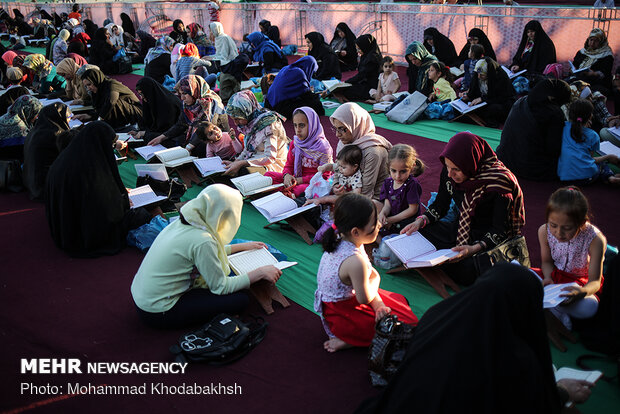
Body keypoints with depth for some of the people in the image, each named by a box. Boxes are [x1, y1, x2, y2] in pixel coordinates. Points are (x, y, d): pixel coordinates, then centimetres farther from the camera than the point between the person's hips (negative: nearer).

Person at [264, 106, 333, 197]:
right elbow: (289, 165, 15)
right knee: (268, 175, -9)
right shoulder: (295, 143, 9)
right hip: (296, 179, 7)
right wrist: (287, 175, -11)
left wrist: (302, 180, -19)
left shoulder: (323, 147, -10)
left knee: (302, 189, -42)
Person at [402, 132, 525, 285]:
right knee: (418, 234, -16)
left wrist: (475, 248, -38)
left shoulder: (499, 183, -24)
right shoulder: (448, 173, -8)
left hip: (486, 238, -5)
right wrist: (421, 221, -11)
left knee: (467, 269, -34)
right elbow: (440, 205, 8)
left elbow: (500, 230, -21)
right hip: (460, 230, 5)